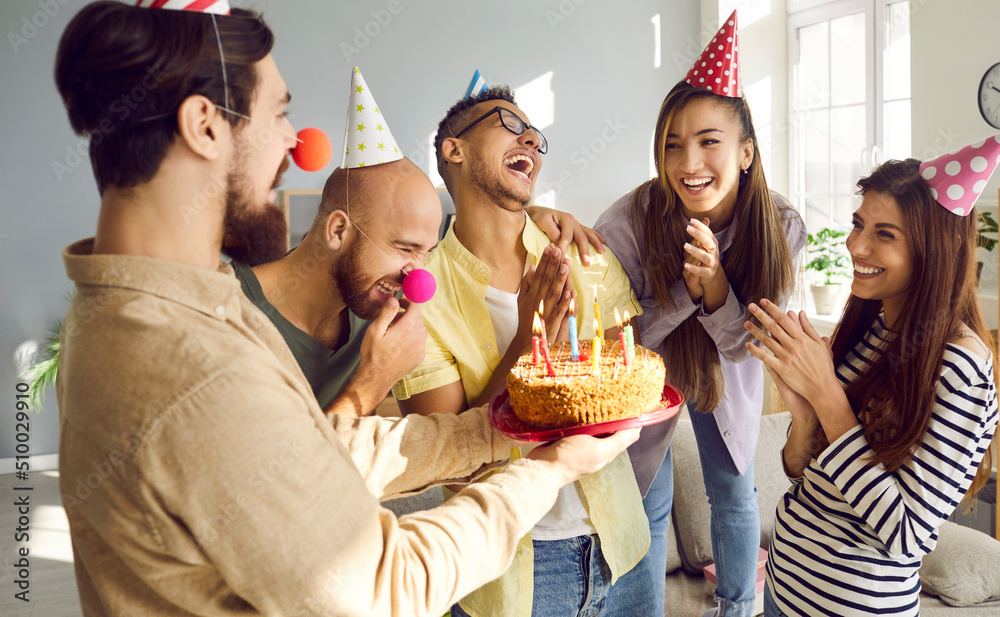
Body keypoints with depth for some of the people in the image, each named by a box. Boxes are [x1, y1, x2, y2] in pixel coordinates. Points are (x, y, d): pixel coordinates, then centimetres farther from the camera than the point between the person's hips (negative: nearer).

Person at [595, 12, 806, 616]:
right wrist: (685, 291, -39)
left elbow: (743, 344, -21)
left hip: (726, 373, 2)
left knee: (734, 494, 17)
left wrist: (715, 285, -41)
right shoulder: (631, 221, -32)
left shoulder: (781, 226, -26)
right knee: (650, 504, 7)